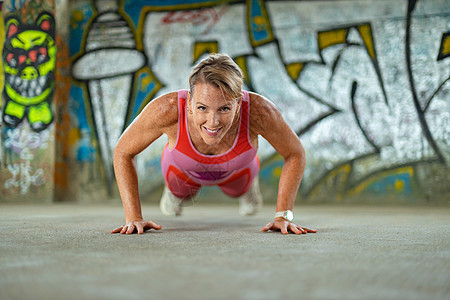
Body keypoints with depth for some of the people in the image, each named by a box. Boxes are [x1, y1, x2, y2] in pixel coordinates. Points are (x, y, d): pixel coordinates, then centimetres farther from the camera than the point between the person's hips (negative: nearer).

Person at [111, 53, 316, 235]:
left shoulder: (258, 110, -44)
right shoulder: (167, 109, -46)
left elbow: (295, 154, -23)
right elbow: (123, 153, -26)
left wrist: (283, 216, -26)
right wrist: (134, 218, -30)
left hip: (236, 173, 1)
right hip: (182, 171, -1)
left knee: (240, 190, 35)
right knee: (178, 194, 34)